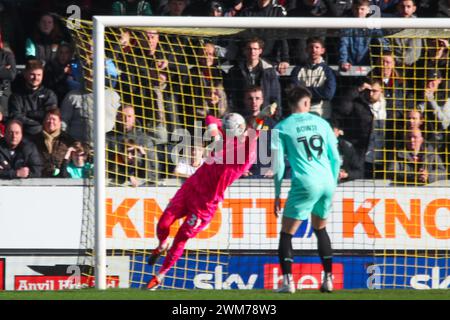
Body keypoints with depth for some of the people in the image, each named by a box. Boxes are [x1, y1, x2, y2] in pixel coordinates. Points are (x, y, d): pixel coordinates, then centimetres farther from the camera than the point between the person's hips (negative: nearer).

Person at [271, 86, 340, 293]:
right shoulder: (321, 123, 12)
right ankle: (328, 279, 20)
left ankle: (288, 281, -9)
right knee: (320, 229, 24)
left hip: (305, 184, -4)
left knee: (287, 233, 4)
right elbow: (335, 158, 12)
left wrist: (277, 194, 7)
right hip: (327, 183, 4)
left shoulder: (282, 128, 3)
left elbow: (278, 164, 1)